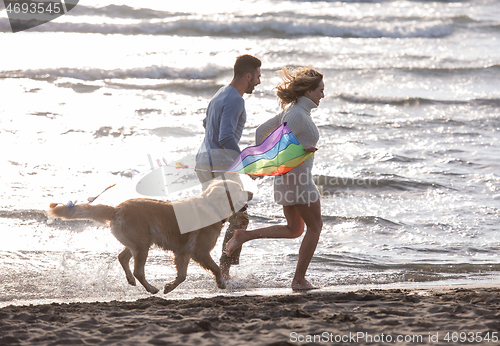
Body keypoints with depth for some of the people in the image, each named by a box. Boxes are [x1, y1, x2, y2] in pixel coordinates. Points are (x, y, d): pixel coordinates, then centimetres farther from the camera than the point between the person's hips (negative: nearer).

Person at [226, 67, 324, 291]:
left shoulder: (292, 111, 11)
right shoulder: (298, 114, -19)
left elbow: (262, 131, 17)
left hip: (287, 178, 9)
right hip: (296, 177, -9)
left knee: (294, 230, 17)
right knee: (315, 227, 5)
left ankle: (245, 236, 7)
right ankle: (299, 279, 8)